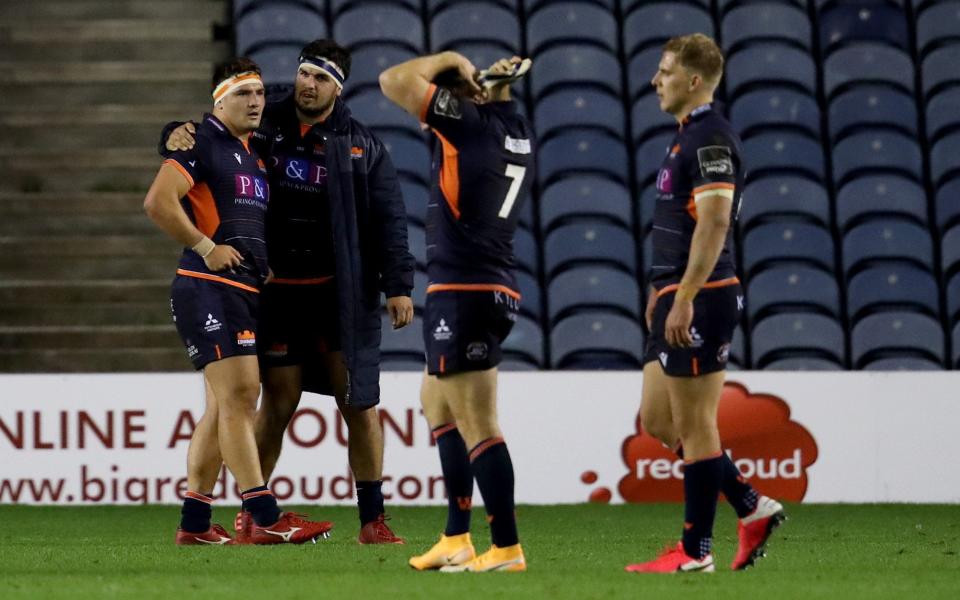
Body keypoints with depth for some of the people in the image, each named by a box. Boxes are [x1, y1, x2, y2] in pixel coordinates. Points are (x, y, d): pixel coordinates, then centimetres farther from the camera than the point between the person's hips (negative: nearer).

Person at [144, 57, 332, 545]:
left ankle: (193, 523, 13)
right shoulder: (203, 143, -8)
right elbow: (158, 202, -19)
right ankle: (265, 519, -18)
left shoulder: (253, 153, 20)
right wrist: (206, 247, -17)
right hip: (209, 286, -10)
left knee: (224, 405, 9)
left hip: (244, 290, 10)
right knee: (239, 395, -14)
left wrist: (265, 264, 16)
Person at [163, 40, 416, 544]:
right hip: (278, 292, 0)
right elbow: (213, 134, 15)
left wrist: (398, 285, -6)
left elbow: (389, 219, 1)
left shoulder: (361, 146, 3)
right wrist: (181, 135, -10)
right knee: (277, 404, 1)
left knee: (360, 405, -2)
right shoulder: (265, 127, 4)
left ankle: (372, 520, 2)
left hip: (342, 293, 0)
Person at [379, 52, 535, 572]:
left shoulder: (471, 121, -10)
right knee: (436, 402, 22)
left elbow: (394, 82, -10)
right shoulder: (519, 133, 12)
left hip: (462, 294, -10)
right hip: (497, 291, 10)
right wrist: (497, 82, 16)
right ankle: (456, 540, 21)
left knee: (477, 426, -8)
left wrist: (448, 60, 3)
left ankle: (507, 548, -8)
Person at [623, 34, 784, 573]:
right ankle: (754, 508, 17)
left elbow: (713, 223, -24)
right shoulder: (691, 136, 17)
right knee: (657, 421, 13)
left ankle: (696, 550, 4)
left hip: (699, 301, -10)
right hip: (677, 299, 10)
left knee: (693, 427, -3)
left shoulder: (710, 139, -15)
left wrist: (683, 299, -26)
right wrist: (662, 294, 25)